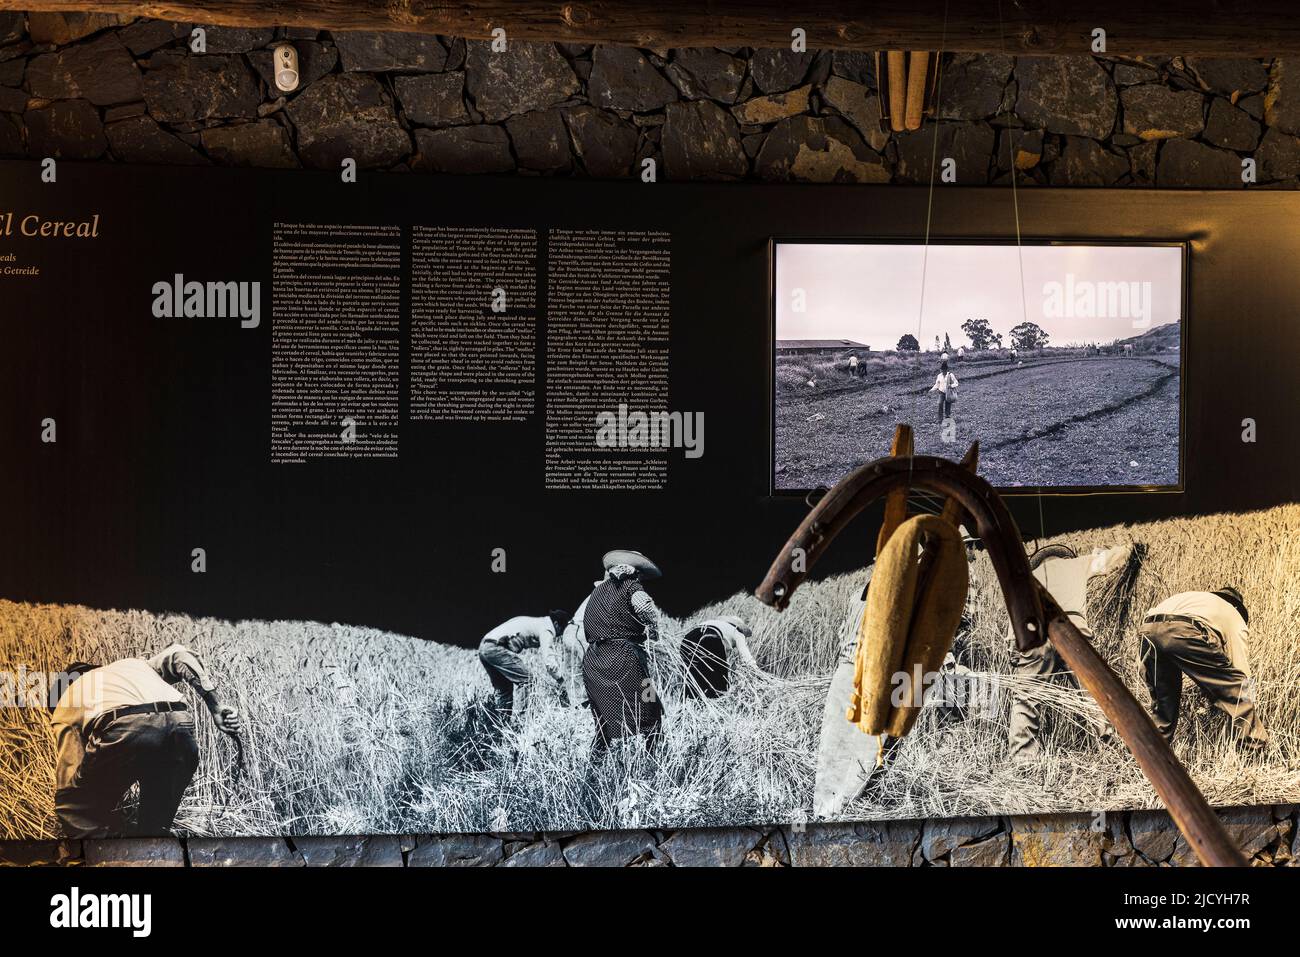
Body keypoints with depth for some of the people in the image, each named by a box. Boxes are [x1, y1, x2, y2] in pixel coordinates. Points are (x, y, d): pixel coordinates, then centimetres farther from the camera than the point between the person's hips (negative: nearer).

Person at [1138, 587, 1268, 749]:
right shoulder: (1236, 619, 29)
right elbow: (1241, 670, 23)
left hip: (1147, 631, 5)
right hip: (1184, 632, -5)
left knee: (1162, 699, 26)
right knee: (1235, 687, 13)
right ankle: (1256, 747, 14)